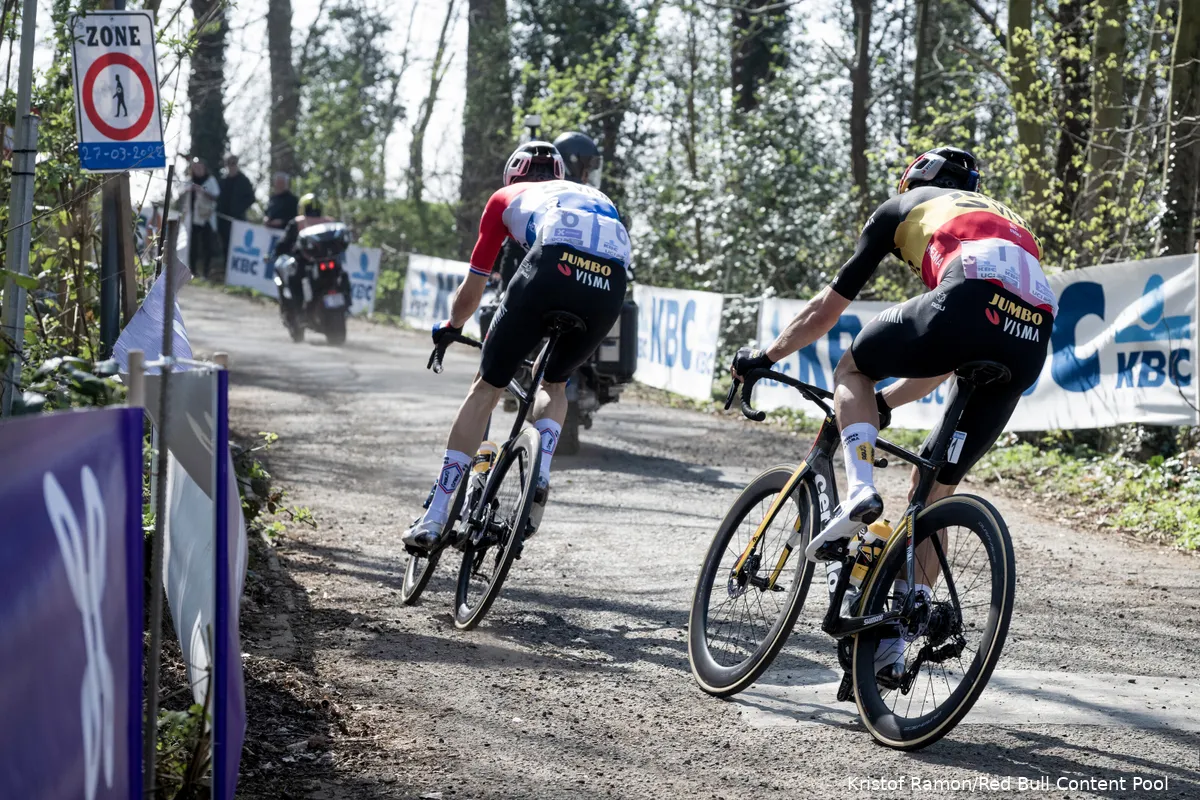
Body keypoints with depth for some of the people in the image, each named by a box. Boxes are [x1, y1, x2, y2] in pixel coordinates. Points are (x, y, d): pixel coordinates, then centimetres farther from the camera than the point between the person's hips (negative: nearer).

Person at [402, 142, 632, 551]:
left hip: (553, 265, -3)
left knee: (486, 387, 11)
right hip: (610, 286, 3)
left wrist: (449, 327, 58)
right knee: (555, 383, 30)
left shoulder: (507, 198, 33)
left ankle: (435, 517, 8)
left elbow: (470, 293, 37)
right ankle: (541, 474, 4)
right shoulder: (594, 197, 42)